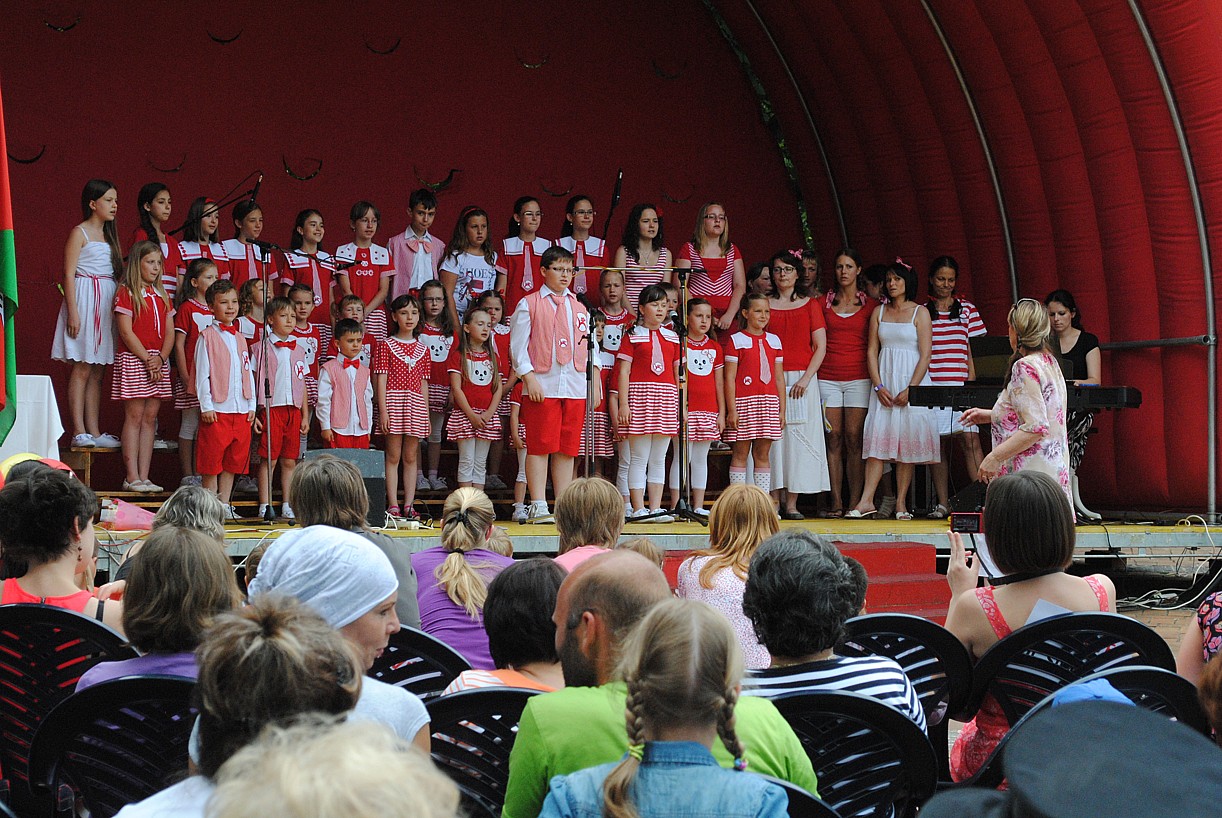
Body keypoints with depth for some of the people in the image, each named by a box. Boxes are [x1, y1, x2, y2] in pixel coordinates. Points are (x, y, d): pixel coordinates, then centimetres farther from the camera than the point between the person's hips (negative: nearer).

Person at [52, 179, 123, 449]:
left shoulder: (109, 235, 17)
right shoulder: (80, 233, -5)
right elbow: (69, 275, -10)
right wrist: (73, 313, -17)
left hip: (108, 303, 8)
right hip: (86, 299, -7)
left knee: (98, 371, 7)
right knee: (82, 368, -8)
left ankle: (94, 431, 9)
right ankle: (79, 432, -7)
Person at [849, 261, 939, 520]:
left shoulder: (920, 313, 1)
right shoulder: (879, 312, 11)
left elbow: (925, 355, -5)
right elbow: (872, 351, 8)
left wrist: (910, 390, -13)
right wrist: (879, 386, -5)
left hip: (912, 382, -3)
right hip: (884, 381, 3)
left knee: (907, 441, -3)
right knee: (877, 439, -7)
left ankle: (901, 504, 0)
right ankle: (866, 501, -12)